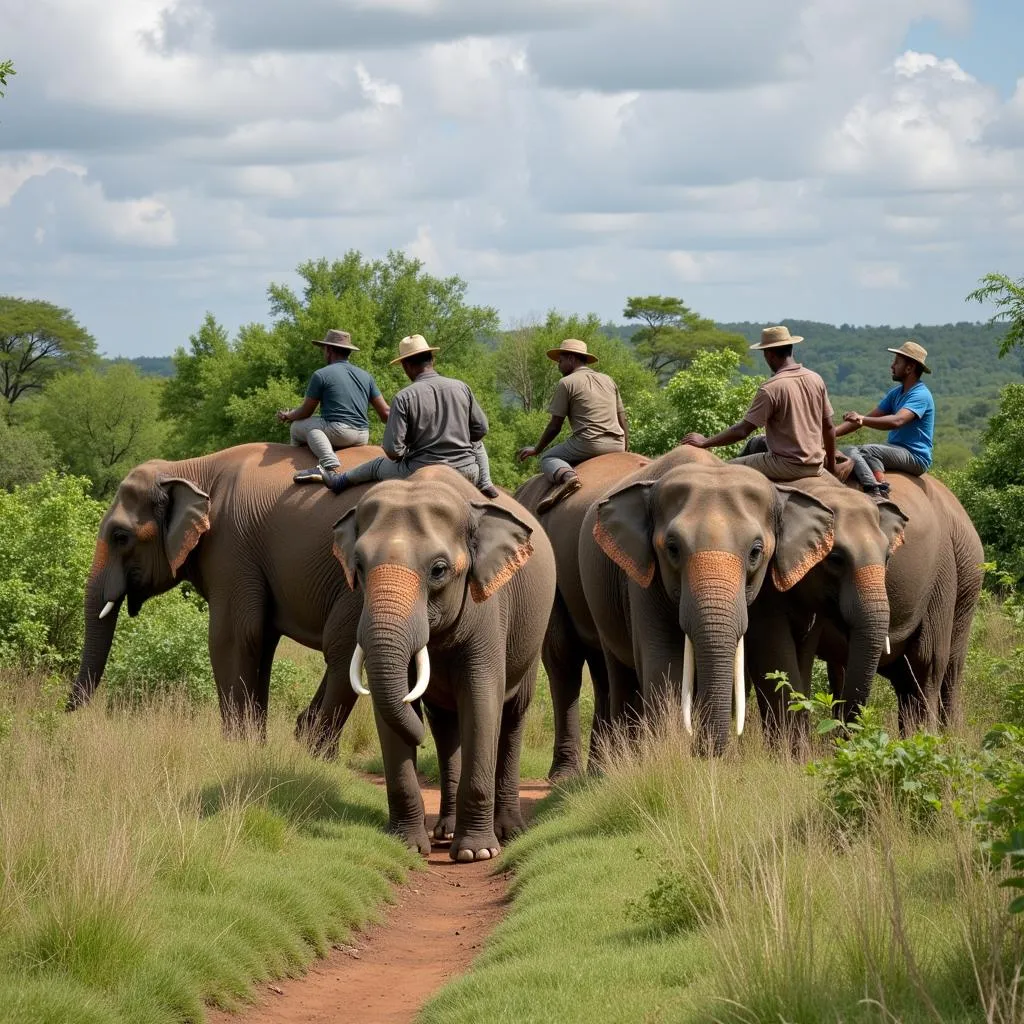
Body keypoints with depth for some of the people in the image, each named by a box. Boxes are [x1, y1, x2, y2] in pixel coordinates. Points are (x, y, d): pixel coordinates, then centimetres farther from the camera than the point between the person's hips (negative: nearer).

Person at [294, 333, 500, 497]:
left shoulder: (404, 398, -13)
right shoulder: (462, 388, -4)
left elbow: (392, 450, -15)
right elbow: (480, 429, 5)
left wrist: (401, 456, 9)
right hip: (466, 473, 2)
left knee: (379, 466, 30)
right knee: (477, 444, 37)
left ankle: (339, 480, 50)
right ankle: (485, 484, 21)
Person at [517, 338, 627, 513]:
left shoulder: (566, 383, 2)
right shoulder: (608, 380, 20)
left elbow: (555, 425, 3)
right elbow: (623, 421, 19)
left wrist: (537, 449, 16)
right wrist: (625, 450, 28)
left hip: (588, 444, -7)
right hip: (617, 446, 7)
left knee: (548, 458, 7)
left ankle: (568, 476, -26)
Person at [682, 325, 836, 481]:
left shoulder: (770, 389, -17)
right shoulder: (815, 379, 2)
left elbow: (743, 430, -14)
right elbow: (829, 427, 8)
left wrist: (705, 442, -3)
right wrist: (831, 465, 20)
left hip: (789, 466, -8)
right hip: (815, 466, 8)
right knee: (757, 443, 31)